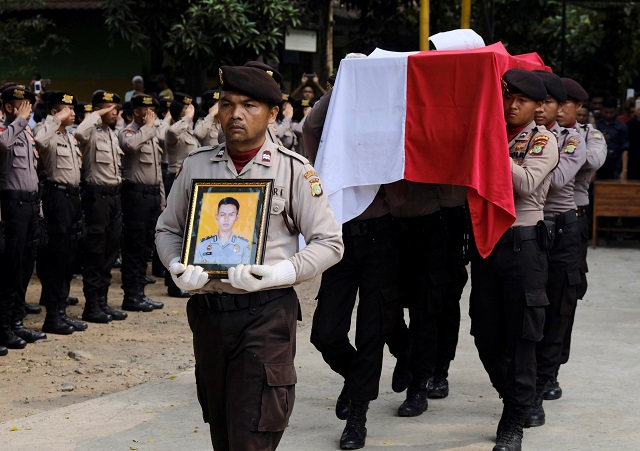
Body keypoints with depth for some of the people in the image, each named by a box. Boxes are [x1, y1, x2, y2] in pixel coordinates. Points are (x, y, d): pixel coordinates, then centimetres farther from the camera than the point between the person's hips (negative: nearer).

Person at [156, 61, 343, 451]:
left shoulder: (294, 171, -2)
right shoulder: (197, 165, 9)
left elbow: (329, 242, -2)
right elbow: (168, 228, 18)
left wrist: (280, 273, -17)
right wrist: (177, 267, -4)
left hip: (266, 312, -4)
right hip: (208, 311, 4)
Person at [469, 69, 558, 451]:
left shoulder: (543, 140, 0)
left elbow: (526, 184, -15)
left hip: (522, 241, -4)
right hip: (484, 237, 4)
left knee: (519, 335, -2)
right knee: (486, 332, 8)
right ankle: (515, 398, 29)